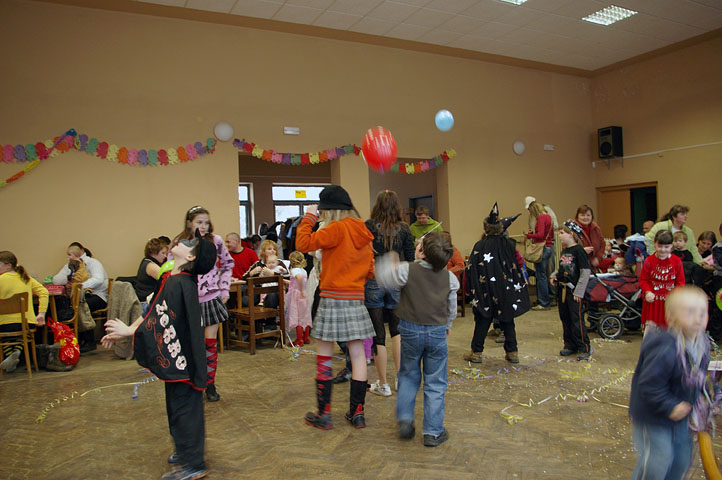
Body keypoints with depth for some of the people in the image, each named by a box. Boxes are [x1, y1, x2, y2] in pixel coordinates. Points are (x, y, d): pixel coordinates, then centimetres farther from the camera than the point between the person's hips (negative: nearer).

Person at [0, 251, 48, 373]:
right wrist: (41, 314, 8)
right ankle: (17, 350, 6)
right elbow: (44, 292, 7)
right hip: (28, 324, 5)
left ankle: (10, 353, 3)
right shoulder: (26, 278, 8)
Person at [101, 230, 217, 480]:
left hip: (182, 358, -10)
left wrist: (128, 331, -13)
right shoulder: (170, 279, 7)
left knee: (184, 406, 0)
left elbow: (161, 323, -23)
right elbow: (152, 313, 13)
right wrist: (123, 332, 12)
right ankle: (187, 450, 38)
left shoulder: (180, 284, -23)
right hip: (175, 357, 10)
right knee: (177, 404, 21)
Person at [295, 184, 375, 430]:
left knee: (324, 358, 5)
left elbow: (303, 243, -17)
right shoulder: (363, 232, 10)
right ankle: (357, 412, 17)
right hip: (356, 299, 7)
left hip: (333, 299, -6)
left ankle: (324, 414, 12)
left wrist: (308, 218, -5)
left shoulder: (337, 229, -12)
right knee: (357, 355, 9)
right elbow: (369, 271, 14)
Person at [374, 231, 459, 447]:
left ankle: (405, 420, 16)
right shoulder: (449, 278, -3)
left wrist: (389, 262, 19)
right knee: (435, 383, 9)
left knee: (408, 376, 20)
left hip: (410, 330, -1)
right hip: (437, 332, 1)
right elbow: (452, 308, 9)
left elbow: (383, 277, 1)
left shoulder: (407, 270, -13)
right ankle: (433, 432, 14)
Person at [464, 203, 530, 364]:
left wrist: (473, 290, -1)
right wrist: (519, 285, 16)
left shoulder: (480, 246, -10)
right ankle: (512, 352, 19)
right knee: (507, 321, 14)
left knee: (482, 322, 7)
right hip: (507, 291, 2)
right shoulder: (509, 244, -2)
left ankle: (476, 352, 14)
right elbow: (517, 267, 5)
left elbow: (471, 269, -11)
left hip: (486, 292, -2)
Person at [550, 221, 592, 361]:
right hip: (562, 289, 8)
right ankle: (570, 345, 23)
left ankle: (585, 348, 6)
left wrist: (578, 292, -17)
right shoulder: (564, 251, 12)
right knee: (565, 318, 13)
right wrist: (554, 275, 4)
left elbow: (586, 272, -15)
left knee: (576, 319, -4)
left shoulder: (579, 250, -12)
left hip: (573, 291, -8)